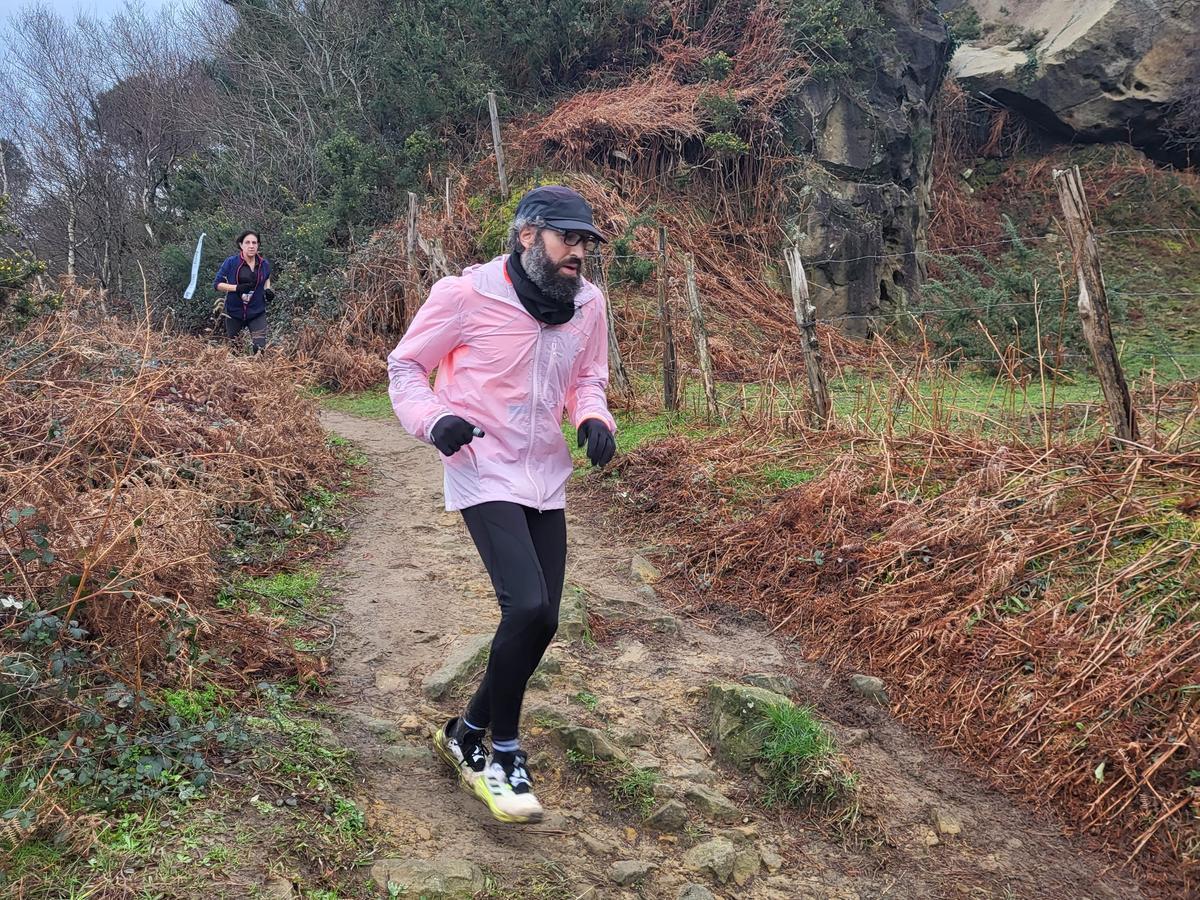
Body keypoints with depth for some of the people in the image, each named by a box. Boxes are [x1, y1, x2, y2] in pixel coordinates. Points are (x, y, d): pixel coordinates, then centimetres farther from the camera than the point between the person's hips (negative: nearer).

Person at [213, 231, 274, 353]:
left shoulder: (264, 264, -1)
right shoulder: (231, 262, -10)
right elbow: (217, 284, -7)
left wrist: (267, 289, 0)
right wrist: (237, 288, -22)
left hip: (257, 313, 1)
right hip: (234, 312, -1)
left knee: (260, 347, -8)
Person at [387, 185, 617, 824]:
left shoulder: (588, 303, 1)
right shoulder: (467, 294, -14)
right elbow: (405, 364, -2)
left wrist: (594, 418, -5)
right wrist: (432, 418, -21)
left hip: (546, 480, 7)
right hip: (483, 473, -6)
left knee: (541, 624, 8)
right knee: (526, 608, -21)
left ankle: (466, 736, 30)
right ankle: (504, 755, 1)